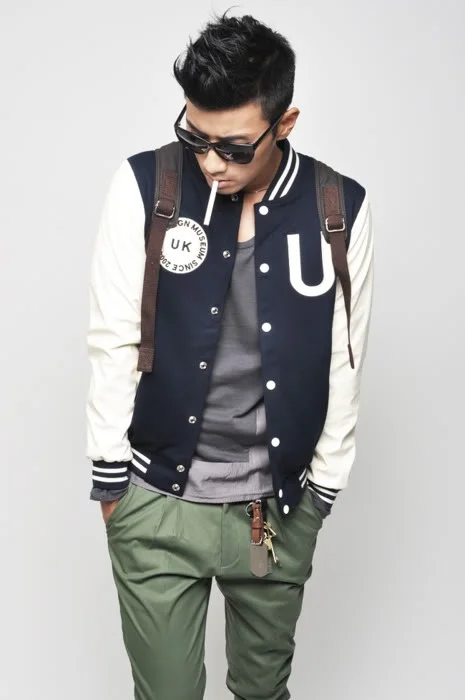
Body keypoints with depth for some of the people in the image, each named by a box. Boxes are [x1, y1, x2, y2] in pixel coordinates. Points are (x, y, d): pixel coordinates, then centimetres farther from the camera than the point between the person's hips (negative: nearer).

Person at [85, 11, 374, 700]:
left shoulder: (342, 210, -8)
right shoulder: (143, 186, -11)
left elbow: (343, 361, 0)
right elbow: (113, 341, -6)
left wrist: (323, 489, 5)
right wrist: (110, 479, -1)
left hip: (279, 510, 2)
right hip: (157, 504, -1)